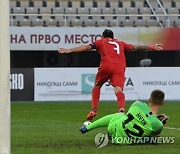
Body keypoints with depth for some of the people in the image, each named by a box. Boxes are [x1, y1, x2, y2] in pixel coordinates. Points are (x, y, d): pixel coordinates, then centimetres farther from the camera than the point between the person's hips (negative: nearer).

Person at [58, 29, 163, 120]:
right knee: (118, 89, -11)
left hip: (106, 66, -1)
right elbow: (134, 47, 29)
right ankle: (122, 109, -38)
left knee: (97, 86, 20)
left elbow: (87, 47, 13)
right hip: (119, 67, 1)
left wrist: (70, 50, 10)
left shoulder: (101, 42, 24)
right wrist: (151, 47, 36)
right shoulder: (120, 43, 31)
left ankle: (94, 110, 10)